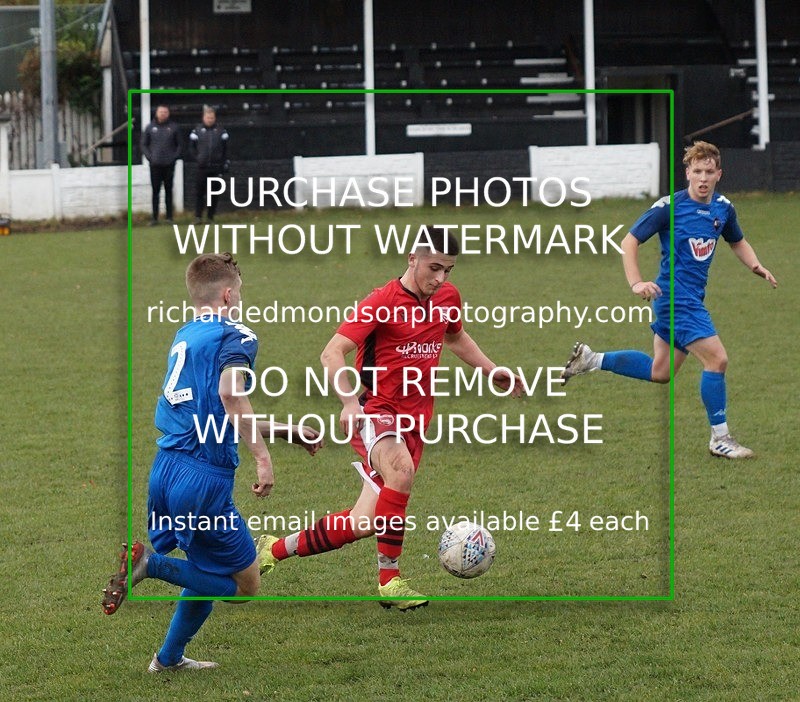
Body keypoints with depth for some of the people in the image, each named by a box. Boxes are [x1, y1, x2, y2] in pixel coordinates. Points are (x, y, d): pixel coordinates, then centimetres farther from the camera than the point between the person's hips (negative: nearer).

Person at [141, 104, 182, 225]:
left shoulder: (173, 127, 3)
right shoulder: (150, 127, 5)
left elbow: (179, 144, 8)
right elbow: (144, 144, 9)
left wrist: (175, 157, -5)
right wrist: (149, 157, -4)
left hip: (169, 164, 0)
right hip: (155, 164, 0)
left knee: (168, 190, 4)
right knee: (155, 191, 1)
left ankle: (169, 216, 8)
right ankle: (154, 217, 3)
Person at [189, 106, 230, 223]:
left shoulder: (221, 130, 6)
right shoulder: (197, 130, 3)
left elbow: (225, 148, 9)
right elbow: (192, 146, 9)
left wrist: (225, 162, 4)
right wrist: (197, 157, -1)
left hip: (216, 166, 1)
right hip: (202, 166, -1)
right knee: (200, 191, -4)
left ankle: (211, 216, 10)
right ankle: (197, 215, -1)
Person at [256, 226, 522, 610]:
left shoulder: (448, 297, 7)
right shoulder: (382, 302, -13)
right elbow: (332, 354, -20)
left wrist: (491, 370, 20)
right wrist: (350, 401, -35)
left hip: (415, 417, 6)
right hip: (375, 411, -6)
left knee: (362, 523, -1)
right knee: (402, 467, -38)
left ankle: (274, 549, 21)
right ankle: (389, 580, -30)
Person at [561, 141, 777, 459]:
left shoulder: (723, 208, 5)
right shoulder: (669, 206, -14)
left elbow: (738, 242, 23)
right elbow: (629, 241, -10)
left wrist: (757, 267, 4)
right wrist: (636, 283, -22)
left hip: (693, 298, 8)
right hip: (676, 298, -8)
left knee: (660, 371, 17)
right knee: (717, 359, -14)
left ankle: (590, 359, 29)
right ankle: (719, 438, -4)